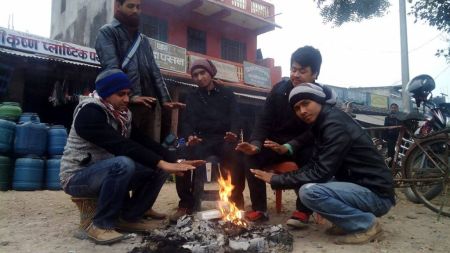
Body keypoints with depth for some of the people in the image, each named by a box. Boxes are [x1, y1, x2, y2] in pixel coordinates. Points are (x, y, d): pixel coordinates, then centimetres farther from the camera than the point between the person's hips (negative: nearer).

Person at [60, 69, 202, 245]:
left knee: (159, 168, -7)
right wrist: (161, 163, -39)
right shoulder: (89, 112, -22)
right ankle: (101, 224, -18)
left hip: (110, 172, 7)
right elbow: (121, 146, -34)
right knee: (123, 164, -36)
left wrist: (173, 161, -17)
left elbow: (143, 141, -2)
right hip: (78, 177, -7)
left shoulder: (122, 114, 3)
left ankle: (129, 217, 3)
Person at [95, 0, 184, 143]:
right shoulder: (107, 32, 4)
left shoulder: (144, 40, 24)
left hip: (151, 104, 6)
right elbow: (111, 68, -11)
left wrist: (165, 99, 6)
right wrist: (130, 96, -22)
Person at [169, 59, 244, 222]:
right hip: (201, 140, 1)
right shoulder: (192, 97, 19)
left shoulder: (227, 94, 17)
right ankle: (186, 204, -16)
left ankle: (237, 202, -15)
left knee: (237, 160, -33)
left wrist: (234, 133, -22)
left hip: (224, 139, 0)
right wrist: (190, 135, -20)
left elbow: (235, 117, 3)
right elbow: (187, 121, 5)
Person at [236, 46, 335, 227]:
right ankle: (259, 208, -12)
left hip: (304, 147, -2)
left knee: (311, 156, -35)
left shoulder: (324, 96, -11)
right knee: (252, 155, -23)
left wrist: (289, 148, -33)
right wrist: (256, 144, -22)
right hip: (277, 144, 3)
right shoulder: (279, 89, -4)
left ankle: (303, 210, -18)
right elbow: (264, 121, -3)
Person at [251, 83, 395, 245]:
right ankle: (349, 220, 11)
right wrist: (283, 179, -8)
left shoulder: (336, 124, -20)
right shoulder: (322, 124, 9)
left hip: (376, 193, -9)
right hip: (355, 186, 9)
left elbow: (320, 173, -25)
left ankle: (367, 224, -8)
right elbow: (314, 166, 7)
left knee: (309, 192, -27)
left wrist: (277, 180, -18)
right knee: (306, 182, 10)